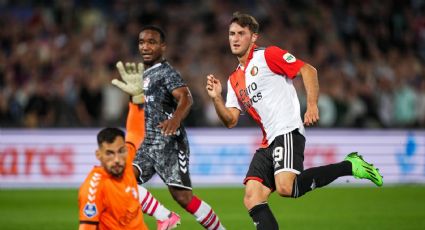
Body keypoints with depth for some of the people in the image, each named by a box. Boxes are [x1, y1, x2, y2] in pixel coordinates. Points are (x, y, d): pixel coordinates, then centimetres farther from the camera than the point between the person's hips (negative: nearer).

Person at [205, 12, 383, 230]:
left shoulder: (267, 55, 1)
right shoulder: (234, 80, 22)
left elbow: (308, 70, -4)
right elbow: (230, 121, 17)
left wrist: (312, 105, -15)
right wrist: (216, 98, 0)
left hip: (287, 132, -8)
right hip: (268, 143, 8)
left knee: (285, 187, -30)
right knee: (252, 199, -8)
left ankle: (348, 166, -11)